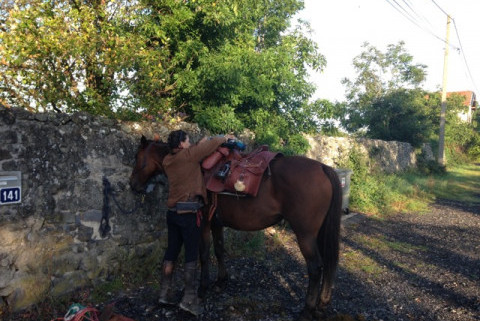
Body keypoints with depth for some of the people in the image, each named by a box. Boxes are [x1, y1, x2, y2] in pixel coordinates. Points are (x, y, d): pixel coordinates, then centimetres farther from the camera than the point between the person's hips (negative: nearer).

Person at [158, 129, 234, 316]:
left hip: (172, 212, 8)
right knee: (191, 254, 0)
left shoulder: (167, 161, 10)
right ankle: (189, 299, 4)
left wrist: (200, 144, 22)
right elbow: (210, 145, -3)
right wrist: (224, 138, 14)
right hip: (188, 212, -7)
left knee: (171, 252, 13)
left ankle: (164, 293, 21)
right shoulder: (187, 155, -10)